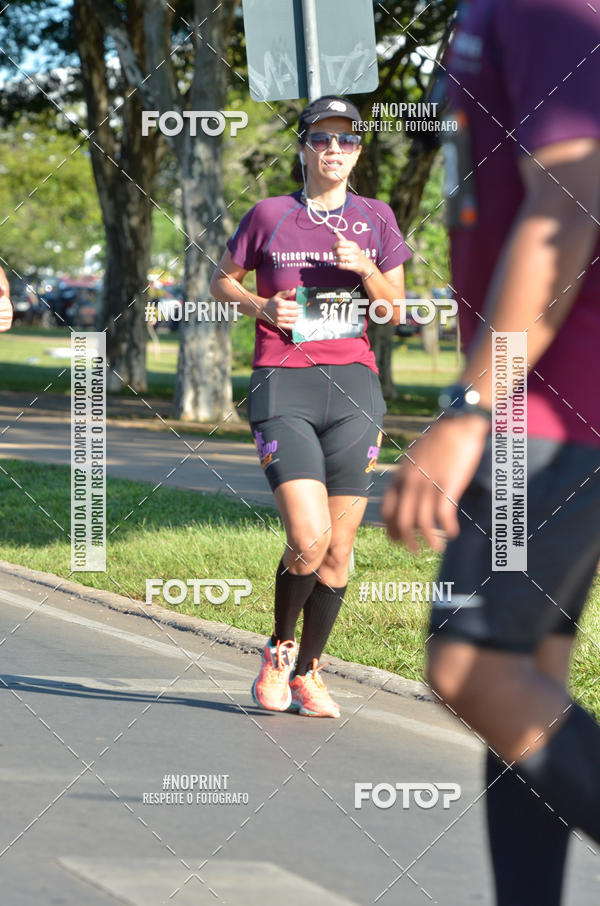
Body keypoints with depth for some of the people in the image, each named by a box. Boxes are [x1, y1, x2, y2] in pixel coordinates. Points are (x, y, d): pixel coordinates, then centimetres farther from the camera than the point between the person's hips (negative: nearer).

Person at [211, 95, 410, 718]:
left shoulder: (374, 219, 10)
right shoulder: (270, 216, 4)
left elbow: (396, 311, 11)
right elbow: (221, 282, 15)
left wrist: (365, 272, -8)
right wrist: (262, 307, -5)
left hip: (354, 385, 3)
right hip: (283, 387, -3)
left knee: (338, 549, 2)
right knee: (308, 539, -18)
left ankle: (307, 672, 19)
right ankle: (279, 649, 8)